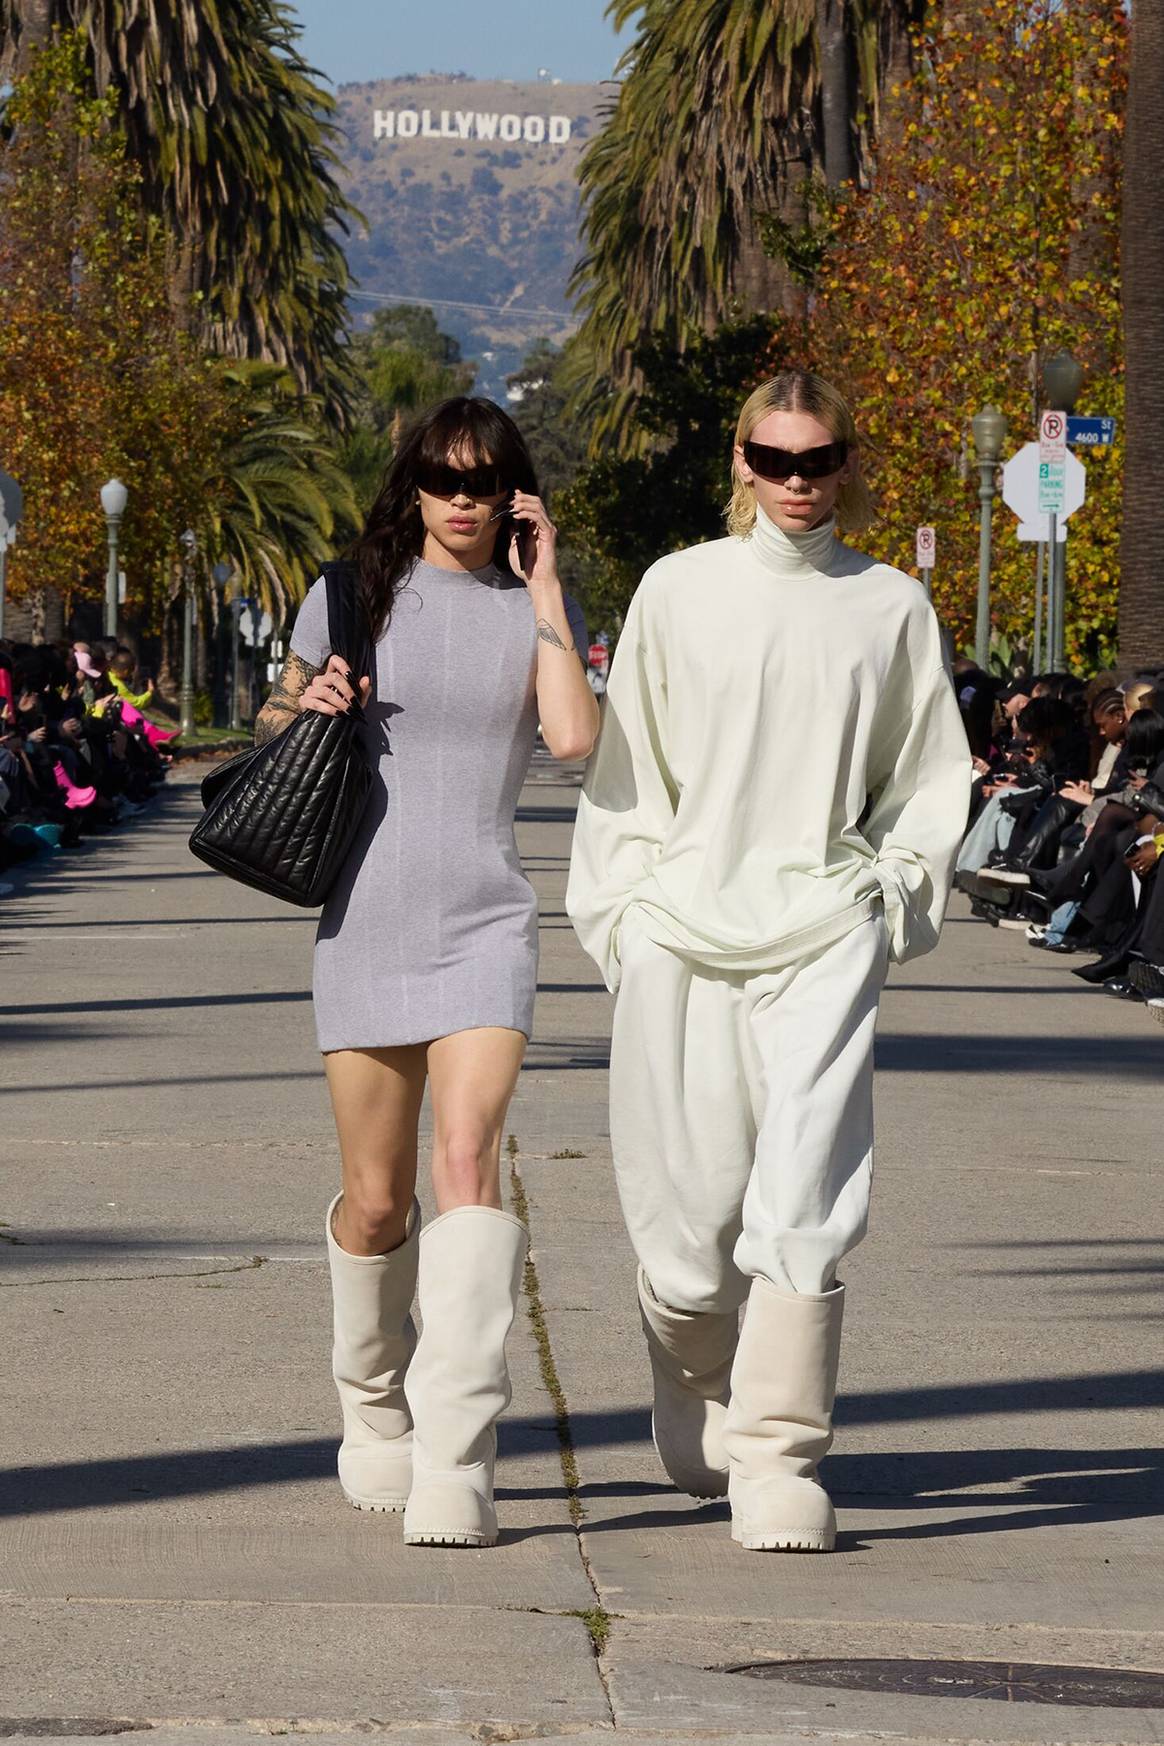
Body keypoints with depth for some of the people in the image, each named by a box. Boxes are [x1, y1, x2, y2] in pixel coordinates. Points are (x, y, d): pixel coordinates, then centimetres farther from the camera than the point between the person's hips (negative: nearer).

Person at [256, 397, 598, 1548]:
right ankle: (373, 1402, 35)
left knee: (468, 1160, -20)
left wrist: (542, 589, -7)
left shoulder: (534, 610, 6)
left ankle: (455, 1468, -24)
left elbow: (575, 735, -11)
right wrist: (303, 703, -4)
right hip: (366, 920, 1)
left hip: (484, 922, -1)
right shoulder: (353, 594, 7)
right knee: (375, 1201, 6)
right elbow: (273, 723, 19)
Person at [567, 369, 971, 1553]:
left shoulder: (892, 607, 9)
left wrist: (894, 891, 8)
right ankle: (696, 1402, 29)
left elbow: (929, 776, 19)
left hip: (823, 933, 0)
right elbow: (621, 763, 11)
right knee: (690, 1201, 1)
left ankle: (778, 1458, -11)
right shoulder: (678, 591, 7)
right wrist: (623, 908, 4)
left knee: (805, 1198, -13)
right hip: (683, 932, 0)